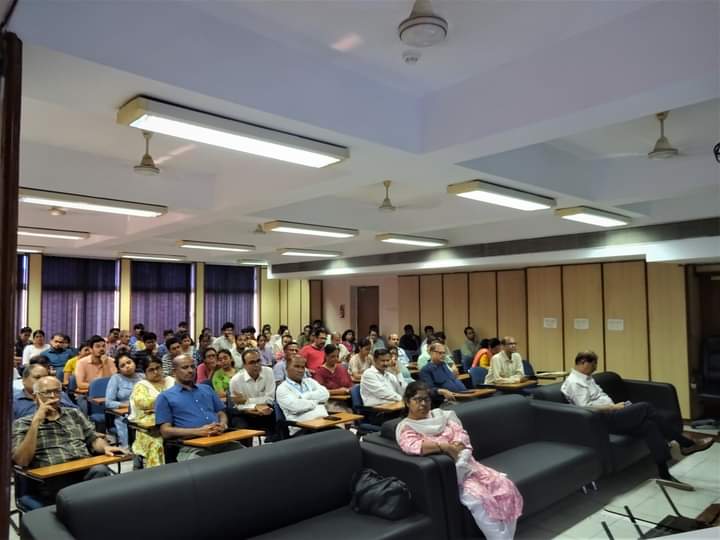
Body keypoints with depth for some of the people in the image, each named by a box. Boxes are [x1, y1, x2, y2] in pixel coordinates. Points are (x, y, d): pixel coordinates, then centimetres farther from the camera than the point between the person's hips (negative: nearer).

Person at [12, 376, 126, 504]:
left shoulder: (74, 414, 24)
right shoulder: (22, 424, 12)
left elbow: (93, 439, 22)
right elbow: (22, 461, -4)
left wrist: (105, 447, -2)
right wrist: (36, 422, -8)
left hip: (85, 469, 4)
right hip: (52, 477, -3)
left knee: (100, 470, -34)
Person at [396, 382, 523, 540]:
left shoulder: (439, 414, 16)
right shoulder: (405, 427, -2)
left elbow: (460, 433, 6)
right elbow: (412, 446, -23)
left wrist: (457, 446, -16)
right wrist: (446, 446, -25)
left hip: (465, 463, 6)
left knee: (504, 485, -13)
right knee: (478, 497, -29)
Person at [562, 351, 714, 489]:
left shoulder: (587, 378, 21)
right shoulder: (574, 382, -11)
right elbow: (585, 407, -20)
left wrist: (615, 406, 4)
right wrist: (613, 406, -15)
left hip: (609, 414, 10)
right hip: (602, 420, -10)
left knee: (648, 425, -13)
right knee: (645, 407, -21)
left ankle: (664, 474, -13)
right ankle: (686, 444, -11)